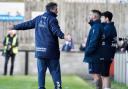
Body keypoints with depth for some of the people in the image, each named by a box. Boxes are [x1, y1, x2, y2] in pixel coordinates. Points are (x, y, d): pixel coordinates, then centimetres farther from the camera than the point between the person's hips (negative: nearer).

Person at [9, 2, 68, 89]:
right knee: (55, 70, 0)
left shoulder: (39, 18, 12)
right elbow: (56, 31, -24)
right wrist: (64, 36, -40)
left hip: (40, 50, 5)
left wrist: (15, 27, 31)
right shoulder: (52, 19, -8)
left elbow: (27, 24, 19)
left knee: (41, 70, 9)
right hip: (51, 50, -5)